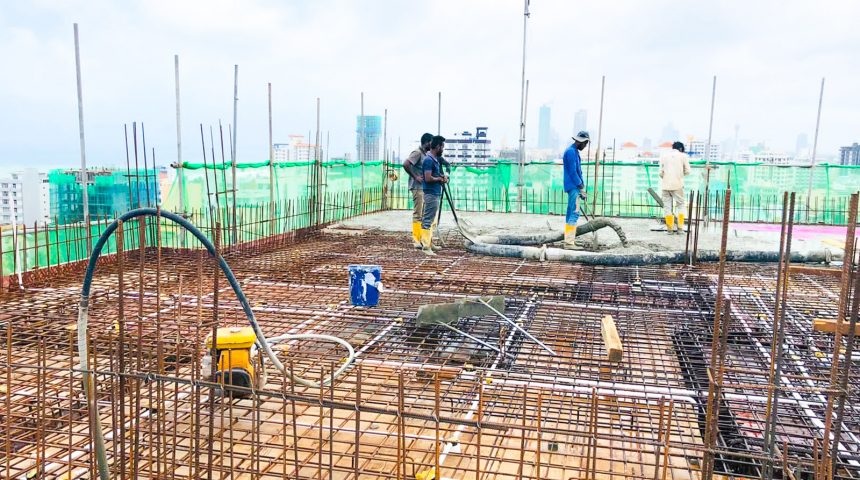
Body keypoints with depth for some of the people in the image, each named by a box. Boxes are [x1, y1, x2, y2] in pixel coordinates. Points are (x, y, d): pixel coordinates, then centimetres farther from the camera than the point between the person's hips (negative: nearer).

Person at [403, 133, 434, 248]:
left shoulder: (425, 154, 16)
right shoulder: (417, 152, -13)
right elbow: (405, 164, -25)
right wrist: (415, 177, -20)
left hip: (424, 188, 10)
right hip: (417, 187, -10)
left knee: (422, 214, 12)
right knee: (418, 214, -8)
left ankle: (421, 238, 17)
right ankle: (416, 240, -5)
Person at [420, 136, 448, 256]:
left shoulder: (435, 159, 15)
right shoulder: (429, 160, -15)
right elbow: (428, 178, -23)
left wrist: (443, 177, 5)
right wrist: (440, 179, -8)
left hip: (436, 194, 10)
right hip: (431, 194, -10)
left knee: (432, 221, 14)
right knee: (428, 220, -9)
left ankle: (429, 243, 21)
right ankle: (426, 246, -7)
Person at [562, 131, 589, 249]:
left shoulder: (575, 152, 19)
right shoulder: (571, 152, -12)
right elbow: (573, 172, -17)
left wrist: (582, 189, 17)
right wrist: (581, 187, -14)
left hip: (575, 187, 10)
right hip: (573, 187, -10)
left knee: (571, 213, 10)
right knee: (574, 213, -12)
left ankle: (568, 241, 12)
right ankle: (569, 242, -14)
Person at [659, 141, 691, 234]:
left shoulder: (663, 156, 8)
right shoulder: (683, 156, 5)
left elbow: (661, 172, 4)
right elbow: (687, 171, 3)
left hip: (665, 185, 1)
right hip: (677, 185, -1)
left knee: (667, 206, 6)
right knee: (680, 205, 11)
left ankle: (670, 229, 5)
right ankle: (680, 228, 5)